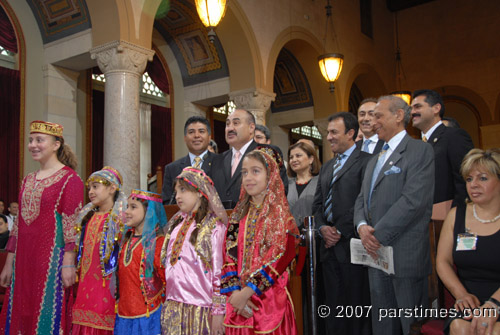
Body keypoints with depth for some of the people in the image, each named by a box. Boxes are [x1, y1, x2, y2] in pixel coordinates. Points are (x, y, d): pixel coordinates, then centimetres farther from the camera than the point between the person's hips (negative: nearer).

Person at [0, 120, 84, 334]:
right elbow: (18, 224, 17)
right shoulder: (28, 180, 15)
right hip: (24, 258, 7)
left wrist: (68, 263, -18)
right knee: (19, 314, 12)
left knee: (48, 317, -2)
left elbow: (72, 225, -12)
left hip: (52, 257, -7)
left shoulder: (69, 179, -6)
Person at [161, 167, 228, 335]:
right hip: (173, 306, 6)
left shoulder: (214, 225, -9)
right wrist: (167, 302, 16)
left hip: (201, 307, -6)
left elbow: (219, 271, -11)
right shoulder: (176, 224, 12)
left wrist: (218, 311, -11)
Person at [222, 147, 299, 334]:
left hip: (270, 298, -3)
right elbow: (229, 256, 2)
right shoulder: (239, 215, 7)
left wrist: (246, 292, -17)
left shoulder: (281, 214, -6)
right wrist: (236, 293, -11)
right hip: (238, 300, 4)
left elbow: (280, 258, -15)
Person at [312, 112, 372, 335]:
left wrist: (340, 231, -12)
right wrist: (322, 228, -1)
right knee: (333, 306, 13)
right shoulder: (327, 166, 19)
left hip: (351, 244, -7)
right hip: (330, 246, 7)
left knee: (356, 306, 2)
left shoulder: (366, 161, -6)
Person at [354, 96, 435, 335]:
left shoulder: (420, 150, -7)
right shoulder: (374, 160, 20)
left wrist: (378, 234, -17)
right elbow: (362, 199, 15)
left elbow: (413, 200, -18)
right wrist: (362, 226, -5)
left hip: (406, 254, -7)